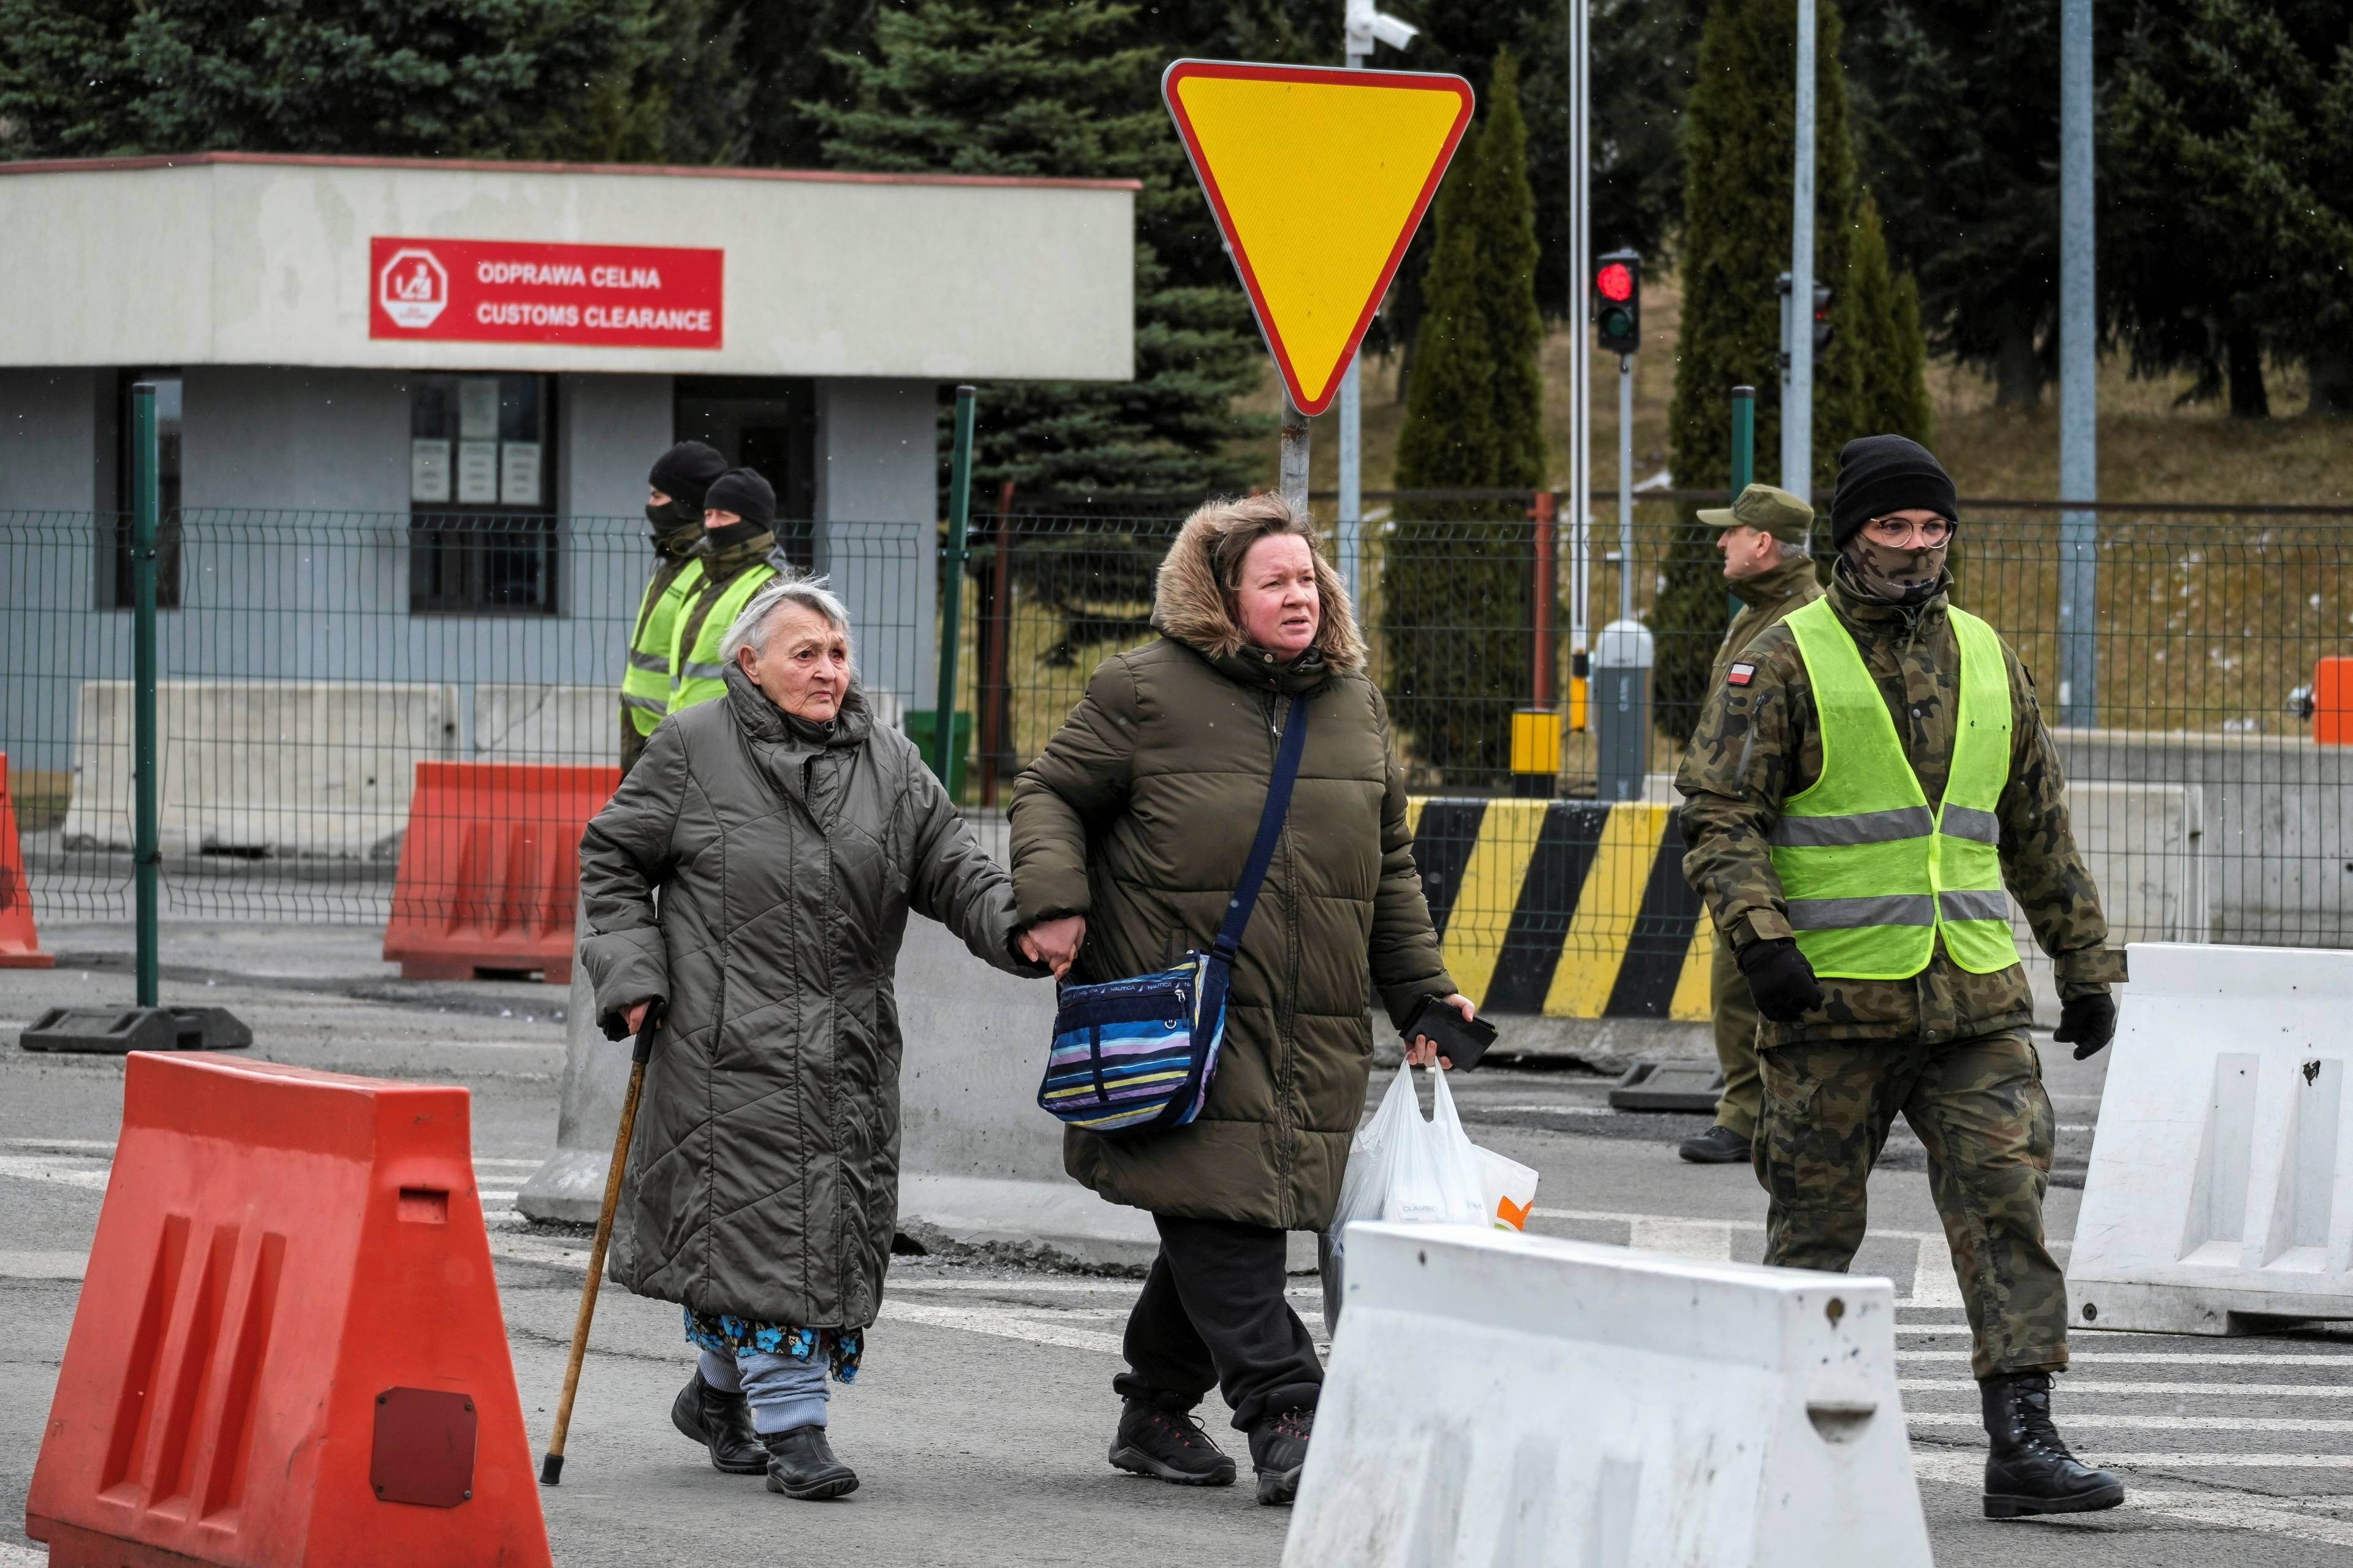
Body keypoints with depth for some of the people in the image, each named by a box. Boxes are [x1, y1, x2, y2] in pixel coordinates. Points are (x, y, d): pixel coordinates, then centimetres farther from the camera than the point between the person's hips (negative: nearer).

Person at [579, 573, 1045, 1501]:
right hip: (728, 1043, -5)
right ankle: (790, 1426, -8)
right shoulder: (693, 751, 1)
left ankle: (720, 1392, 27)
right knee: (758, 1221, -10)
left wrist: (1025, 929, -12)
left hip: (848, 1051, 5)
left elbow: (954, 870, 6)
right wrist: (631, 972, -4)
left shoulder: (890, 768, 11)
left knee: (833, 1228, 7)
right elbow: (612, 859, 7)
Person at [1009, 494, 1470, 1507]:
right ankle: (1284, 1422, -17)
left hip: (1311, 1029, 5)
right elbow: (1050, 794, 5)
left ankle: (1155, 1413, 21)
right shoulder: (1147, 692, -1)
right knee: (1217, 1210, -14)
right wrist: (1053, 900, -13)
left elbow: (1389, 864, 23)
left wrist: (1422, 991, 20)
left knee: (1248, 1215, 7)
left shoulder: (1352, 703, 16)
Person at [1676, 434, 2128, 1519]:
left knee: (2007, 1197, -7)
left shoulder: (1986, 658, 14)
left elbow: (2039, 828, 22)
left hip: (1976, 1000, 4)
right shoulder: (1785, 663, -1)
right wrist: (1760, 937, -20)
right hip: (1836, 997, -4)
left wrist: (2084, 964, 21)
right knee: (1816, 1220, 5)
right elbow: (1718, 815, -6)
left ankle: (2022, 1443, -10)